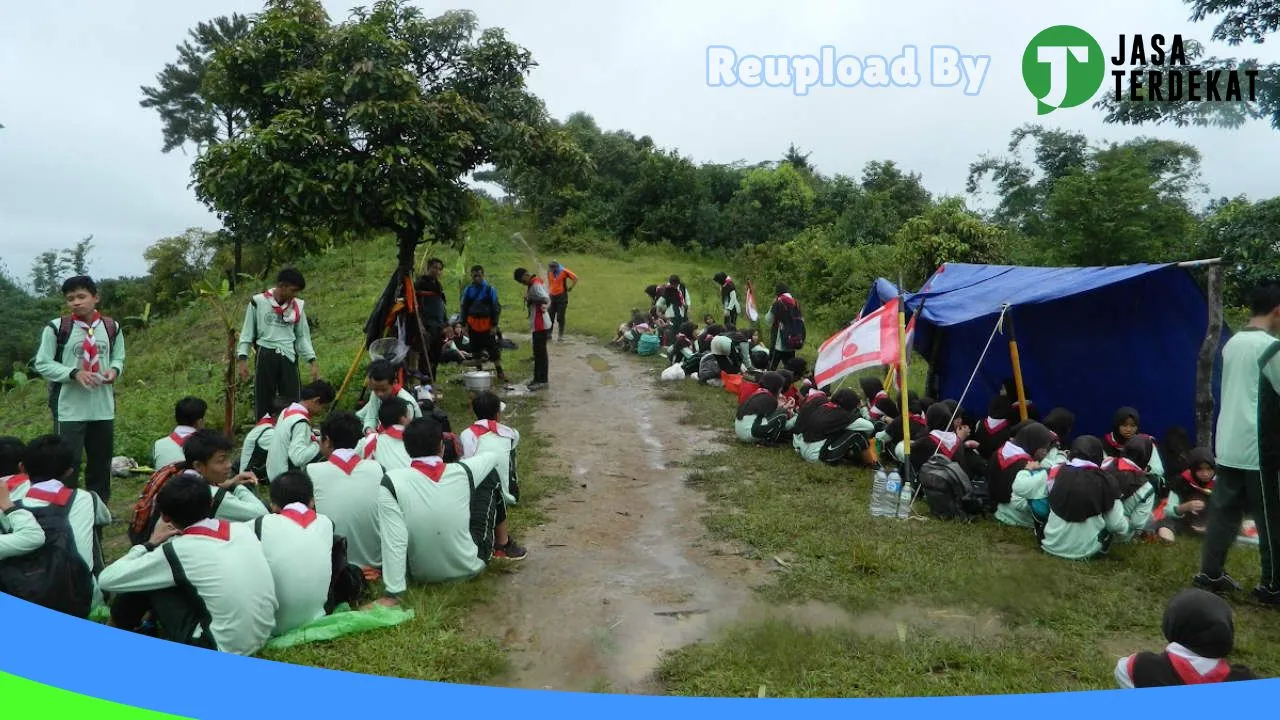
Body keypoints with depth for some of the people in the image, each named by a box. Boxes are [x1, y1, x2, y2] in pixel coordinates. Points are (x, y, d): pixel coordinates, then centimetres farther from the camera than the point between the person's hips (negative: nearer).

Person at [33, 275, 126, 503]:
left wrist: (114, 369, -9)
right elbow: (42, 364, -4)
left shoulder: (111, 328, 3)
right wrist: (74, 373, -19)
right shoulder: (56, 328, -7)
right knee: (68, 463, -4)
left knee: (101, 463, 14)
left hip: (103, 409, 4)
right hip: (69, 410, -4)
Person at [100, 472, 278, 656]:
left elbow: (107, 579, -6)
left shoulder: (178, 551, -13)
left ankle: (118, 630, 30)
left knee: (145, 583, 6)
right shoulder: (243, 529, 0)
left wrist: (150, 544, 8)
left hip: (219, 649, -6)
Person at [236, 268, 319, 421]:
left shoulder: (297, 306, 8)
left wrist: (313, 361, 3)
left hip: (288, 358, 2)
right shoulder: (258, 302, -1)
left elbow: (303, 336, 12)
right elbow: (247, 332, 5)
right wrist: (242, 359, -2)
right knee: (263, 402, 5)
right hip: (265, 356, -2)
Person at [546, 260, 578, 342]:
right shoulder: (549, 272, 3)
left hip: (562, 296, -4)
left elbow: (575, 278, -5)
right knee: (550, 317, 3)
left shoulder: (564, 271, -10)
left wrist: (570, 288, -2)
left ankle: (560, 335, 5)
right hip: (552, 297, 4)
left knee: (560, 317, -3)